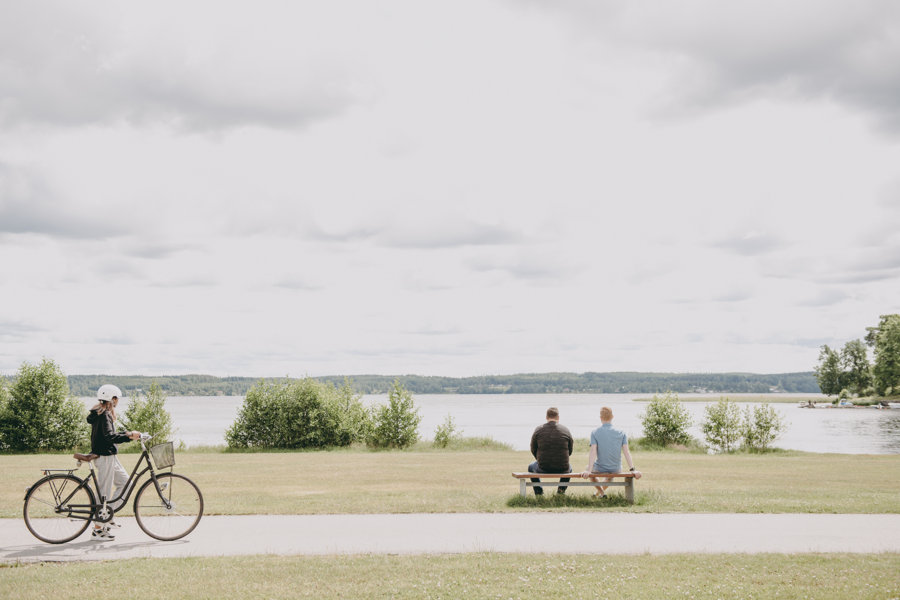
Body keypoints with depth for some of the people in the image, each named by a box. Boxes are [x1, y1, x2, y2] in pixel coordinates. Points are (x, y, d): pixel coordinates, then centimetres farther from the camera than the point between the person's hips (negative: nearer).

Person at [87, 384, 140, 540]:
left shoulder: (99, 413, 13)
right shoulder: (105, 415, -18)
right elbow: (109, 437, -30)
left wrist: (127, 433, 15)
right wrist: (129, 436, -33)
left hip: (109, 457, 10)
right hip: (105, 457, -10)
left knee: (125, 482, 14)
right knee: (104, 492, -3)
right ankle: (98, 529, 4)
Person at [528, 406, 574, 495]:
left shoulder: (538, 430, -5)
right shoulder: (565, 430, -3)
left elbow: (533, 451, 5)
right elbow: (570, 452, 5)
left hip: (543, 469, -1)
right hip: (562, 469, 1)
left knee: (531, 467, 33)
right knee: (569, 468, 38)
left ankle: (538, 491, 22)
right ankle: (562, 489, 22)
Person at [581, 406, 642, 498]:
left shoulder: (594, 433, -11)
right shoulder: (621, 433, -6)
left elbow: (593, 452, -20)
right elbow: (626, 452, -14)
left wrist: (589, 470, -25)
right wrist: (632, 470, -17)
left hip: (600, 469, -2)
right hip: (616, 470, 2)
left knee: (591, 472, 34)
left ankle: (602, 492, 25)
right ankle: (598, 492, 50)